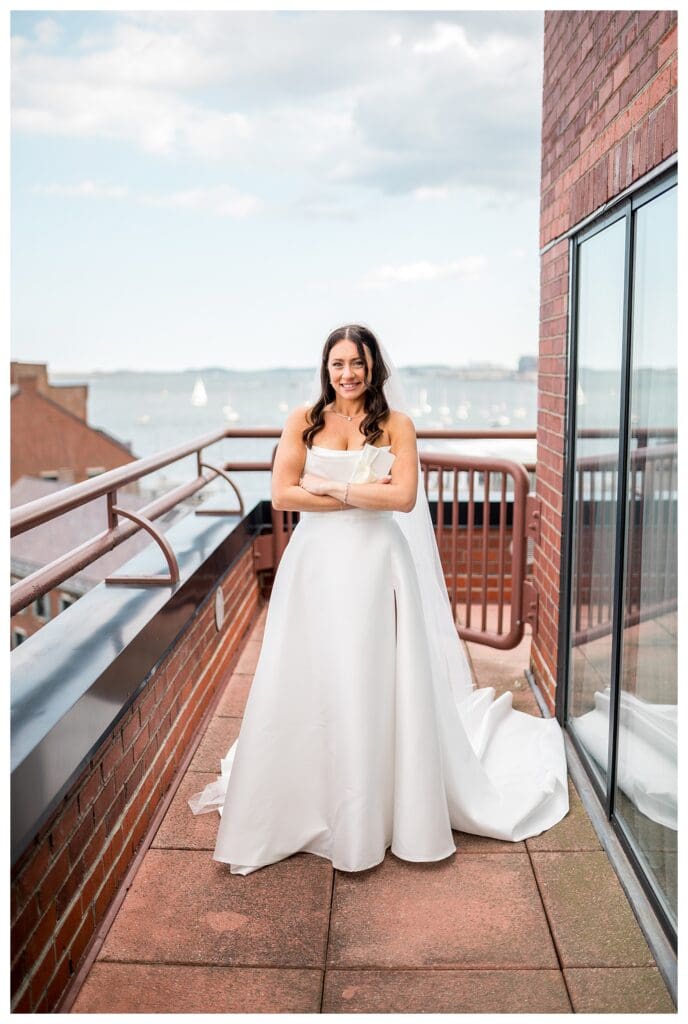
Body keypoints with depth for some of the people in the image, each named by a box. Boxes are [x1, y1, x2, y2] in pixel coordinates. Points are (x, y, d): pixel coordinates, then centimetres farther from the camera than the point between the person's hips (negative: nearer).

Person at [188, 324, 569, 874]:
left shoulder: (396, 425, 2)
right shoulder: (304, 421, 4)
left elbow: (404, 497, -10)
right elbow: (283, 495, -6)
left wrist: (330, 487, -11)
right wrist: (364, 492, -10)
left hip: (375, 565, -1)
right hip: (316, 564, 1)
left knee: (376, 682, 3)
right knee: (306, 683, 5)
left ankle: (387, 804, 20)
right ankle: (301, 803, 22)